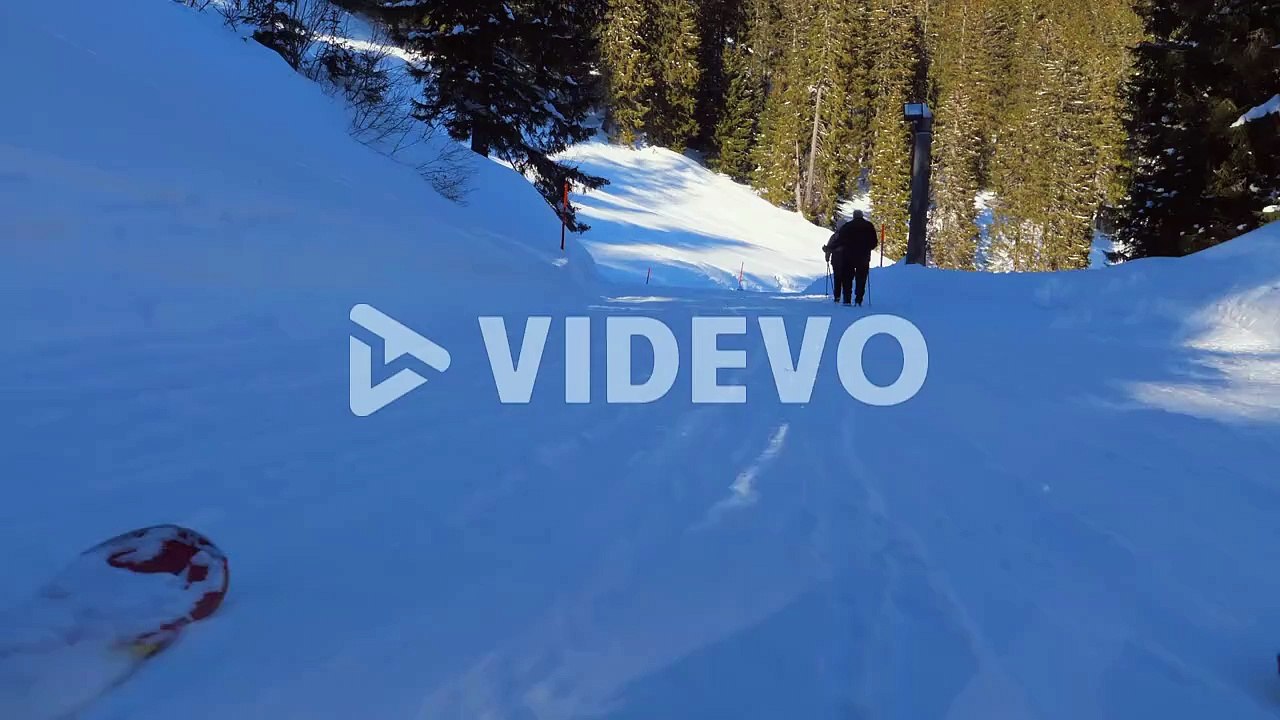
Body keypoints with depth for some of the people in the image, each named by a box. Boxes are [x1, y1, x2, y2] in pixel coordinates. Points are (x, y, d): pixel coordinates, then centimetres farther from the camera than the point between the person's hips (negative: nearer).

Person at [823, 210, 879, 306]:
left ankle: (847, 300, -1)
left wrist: (828, 248, 4)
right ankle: (858, 299, -2)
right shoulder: (869, 226, 3)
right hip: (864, 256, 1)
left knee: (847, 278, 6)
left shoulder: (847, 226, -1)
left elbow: (840, 240, -5)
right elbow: (874, 242, 4)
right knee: (861, 278, 5)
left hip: (849, 256, -1)